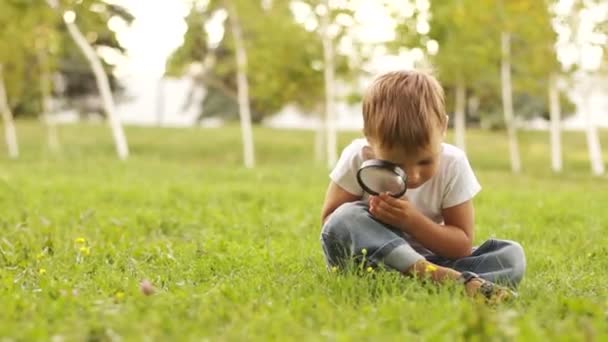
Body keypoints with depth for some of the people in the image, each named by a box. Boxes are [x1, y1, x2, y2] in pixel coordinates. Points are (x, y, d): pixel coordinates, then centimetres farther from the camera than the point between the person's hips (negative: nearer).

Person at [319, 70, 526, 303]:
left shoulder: (453, 165, -14)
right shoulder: (357, 158, -16)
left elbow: (463, 244, -11)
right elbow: (329, 221, -9)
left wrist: (413, 221, -27)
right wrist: (371, 219, -29)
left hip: (427, 258, 1)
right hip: (367, 259, -1)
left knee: (512, 255, -19)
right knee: (345, 220, -33)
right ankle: (436, 276, -45)